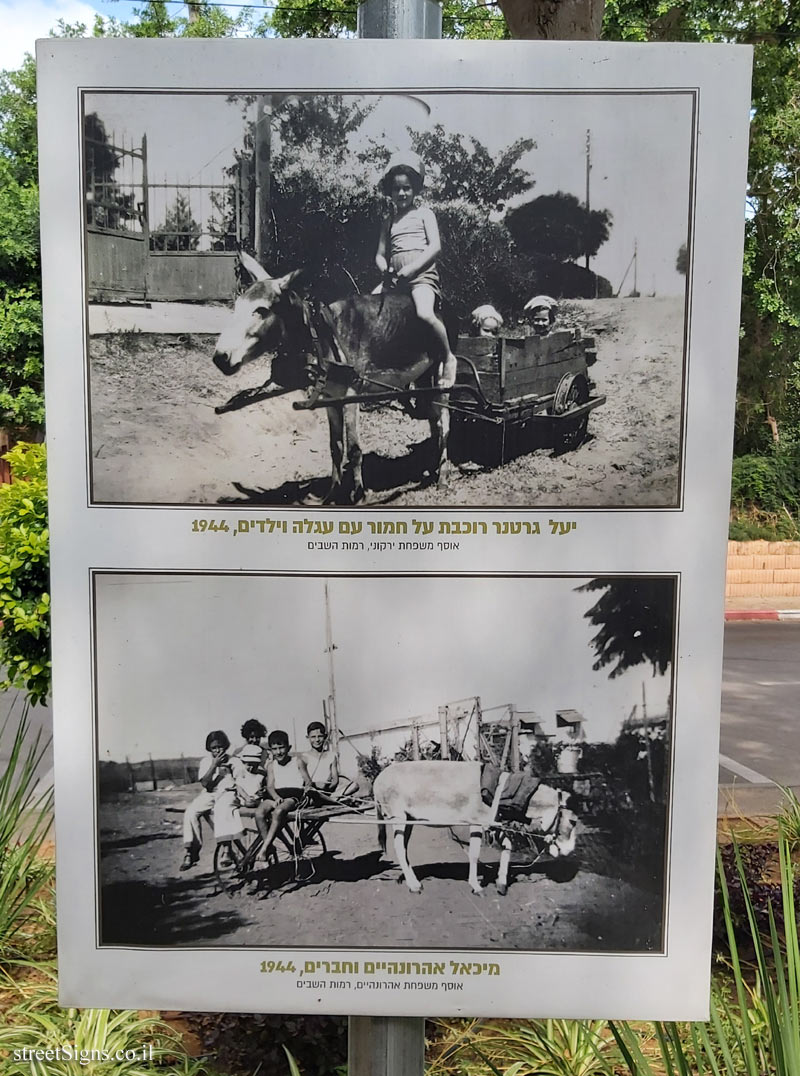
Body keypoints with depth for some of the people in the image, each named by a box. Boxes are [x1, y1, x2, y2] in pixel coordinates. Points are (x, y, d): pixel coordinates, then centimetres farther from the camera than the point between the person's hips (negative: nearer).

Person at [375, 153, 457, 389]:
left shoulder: (424, 213, 9)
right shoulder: (388, 221, 21)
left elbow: (435, 247, -3)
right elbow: (380, 254, 19)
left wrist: (411, 268, -15)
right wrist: (384, 267, -6)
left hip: (421, 275, -6)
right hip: (394, 279, 6)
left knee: (425, 314, -33)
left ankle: (448, 358, -14)